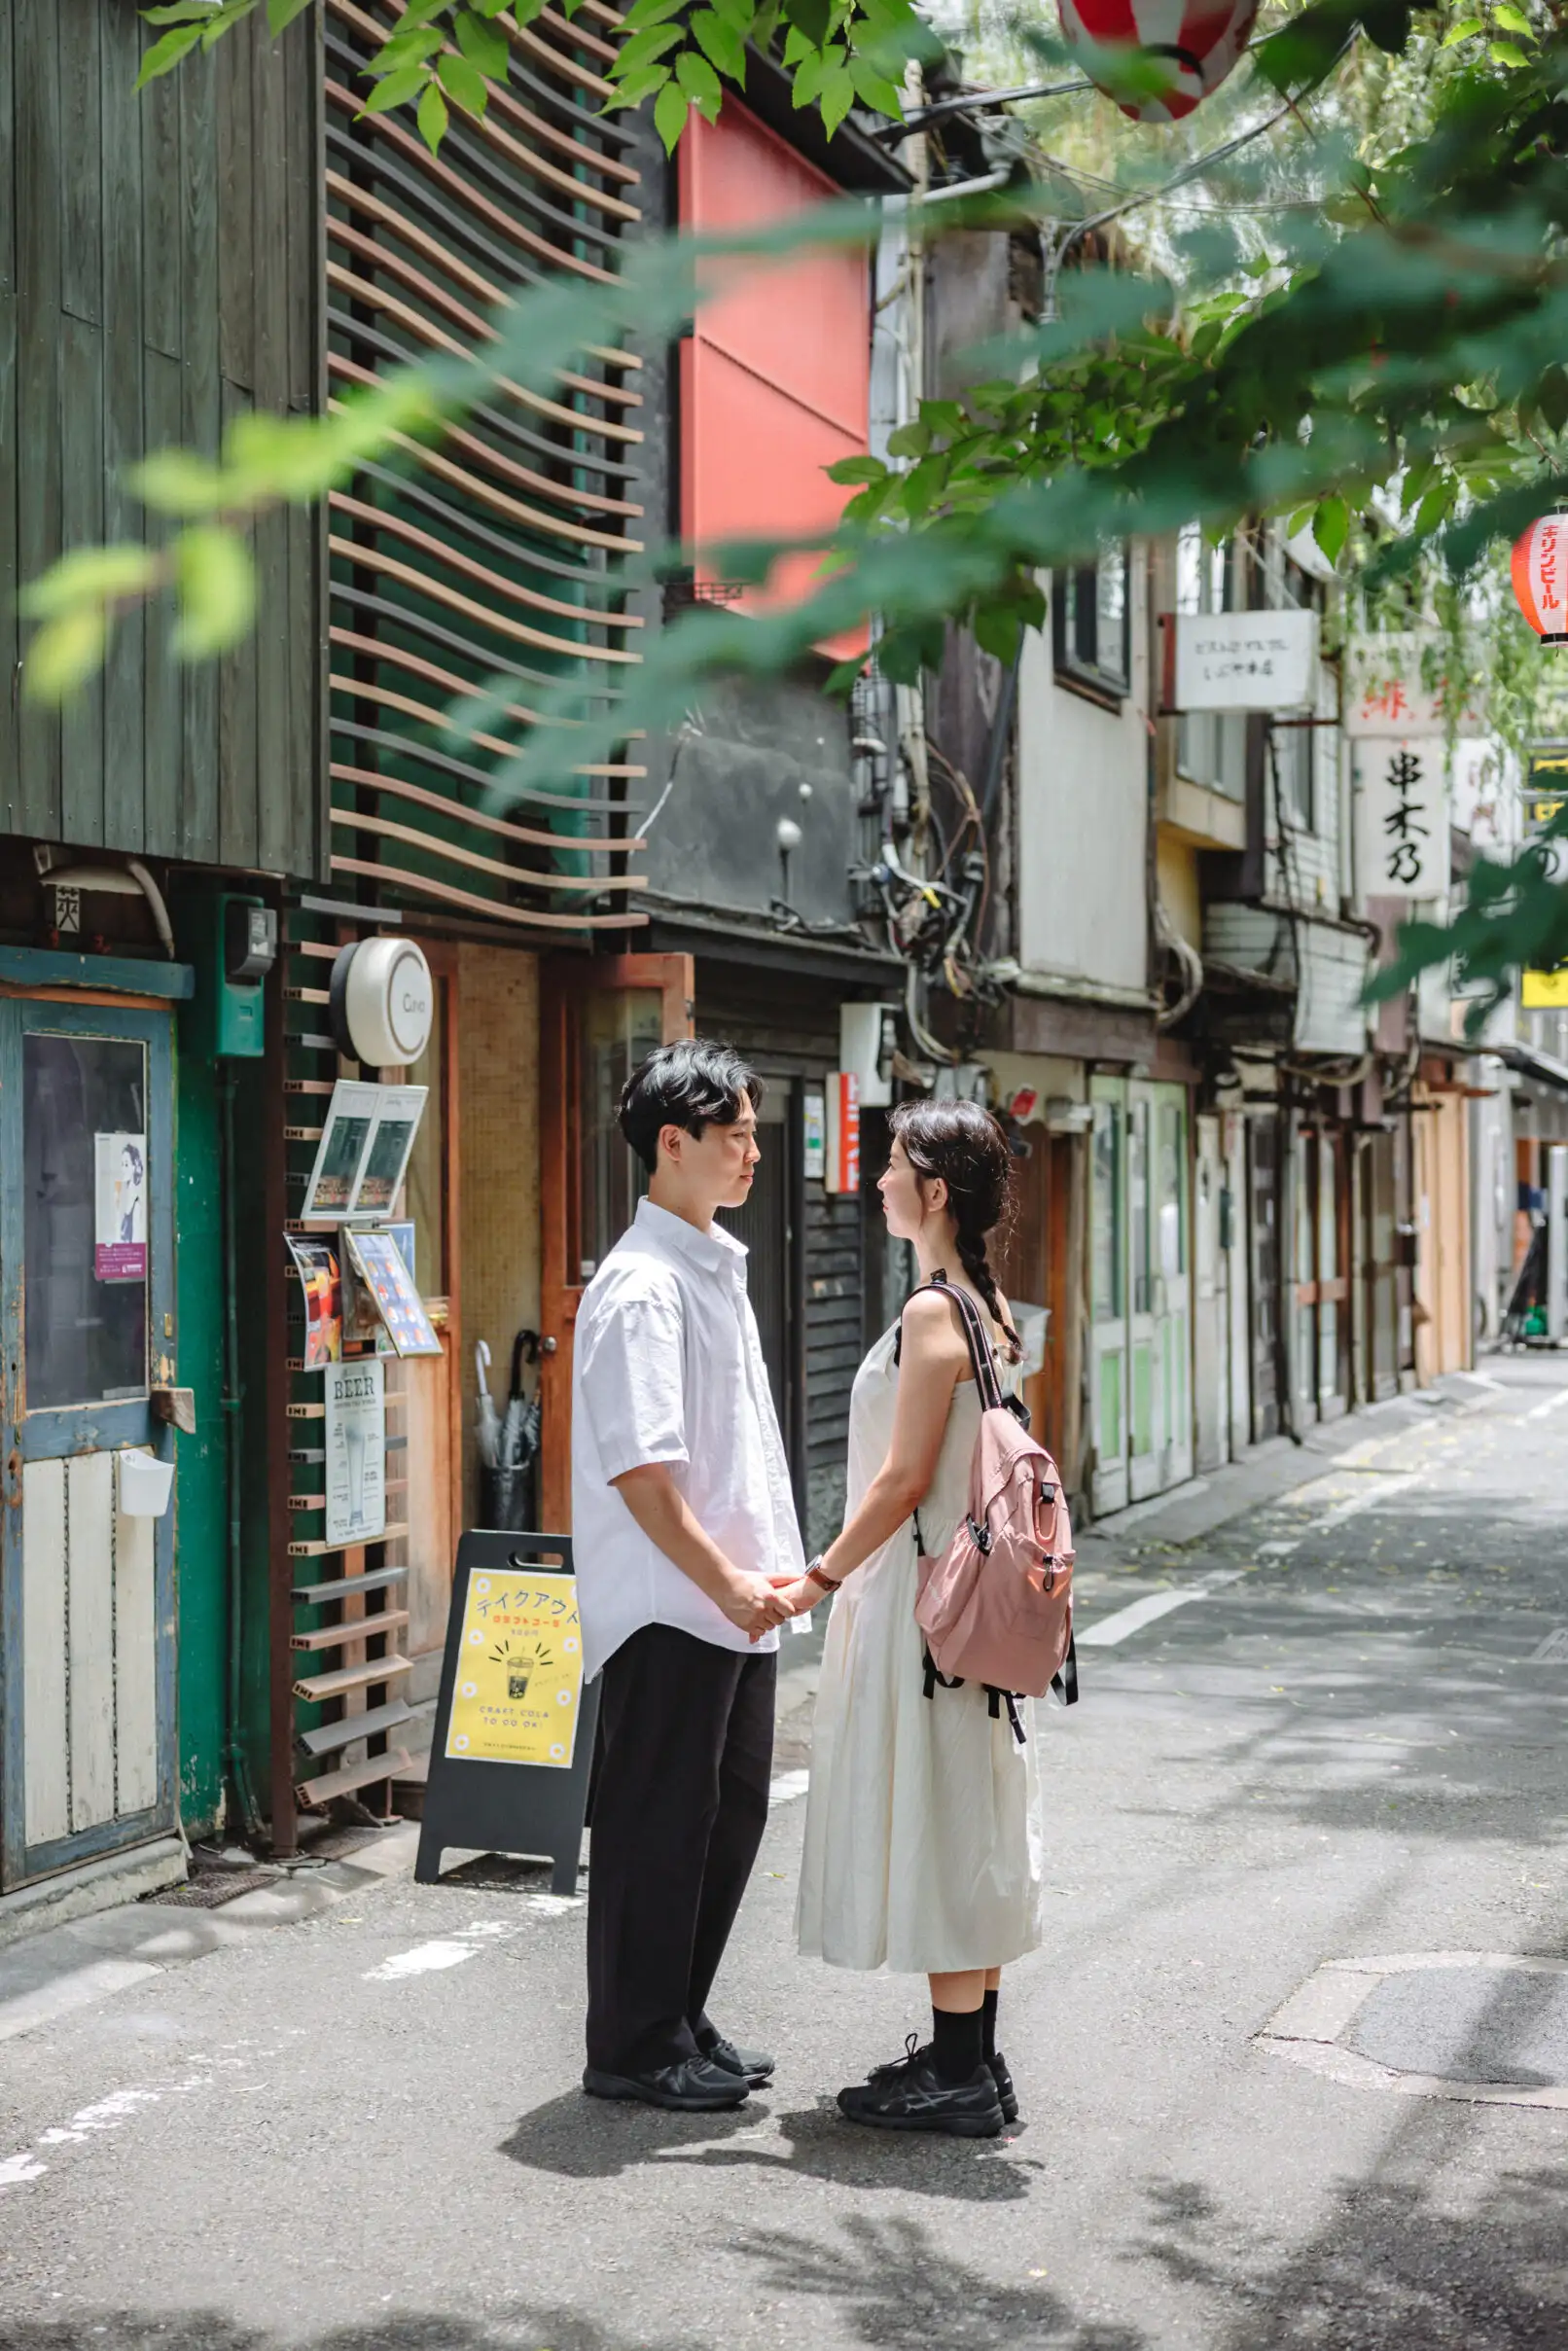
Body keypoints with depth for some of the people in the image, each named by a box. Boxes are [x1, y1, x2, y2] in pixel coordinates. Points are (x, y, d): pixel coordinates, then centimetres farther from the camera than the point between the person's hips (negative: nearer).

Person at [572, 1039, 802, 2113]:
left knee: (732, 1811, 15)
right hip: (669, 1610, -9)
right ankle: (634, 2050, 13)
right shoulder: (641, 1286, -17)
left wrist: (768, 1574, 15)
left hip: (735, 1602, 10)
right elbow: (640, 1469, -22)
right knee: (659, 1822, 0)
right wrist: (724, 1582, -20)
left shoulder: (721, 1266, 14)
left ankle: (681, 2022, 27)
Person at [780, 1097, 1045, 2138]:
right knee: (966, 1821, 14)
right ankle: (973, 2059, 22)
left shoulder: (932, 1313, -18)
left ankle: (958, 2075, 5)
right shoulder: (990, 1305, 10)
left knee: (933, 1822, -2)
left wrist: (819, 1578, -11)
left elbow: (904, 1479, -20)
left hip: (922, 1595, -10)